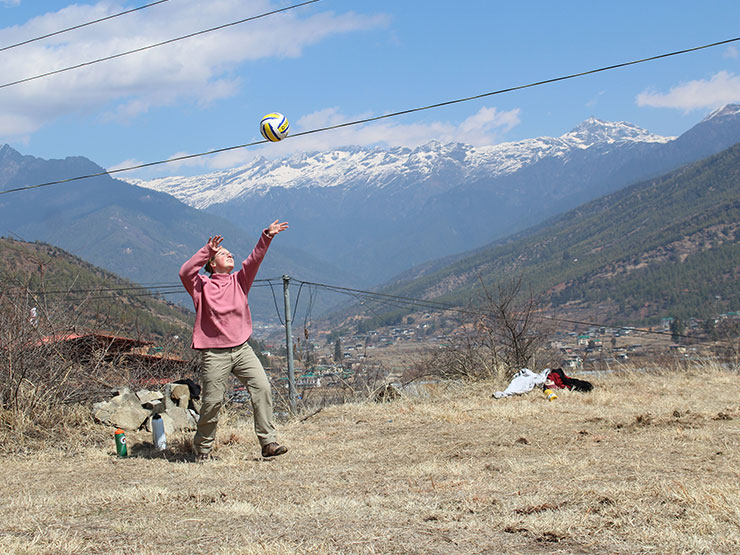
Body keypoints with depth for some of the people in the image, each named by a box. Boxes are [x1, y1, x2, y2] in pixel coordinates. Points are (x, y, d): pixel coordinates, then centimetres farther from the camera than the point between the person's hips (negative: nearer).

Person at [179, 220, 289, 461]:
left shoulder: (239, 280, 14)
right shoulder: (202, 285, 3)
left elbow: (254, 260, 2)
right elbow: (185, 272, -16)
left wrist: (267, 236, -12)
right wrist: (207, 250, -18)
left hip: (242, 348, 4)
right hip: (214, 353, -4)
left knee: (262, 388, -11)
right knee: (212, 401, -2)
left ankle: (269, 442, -10)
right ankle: (203, 448, 16)